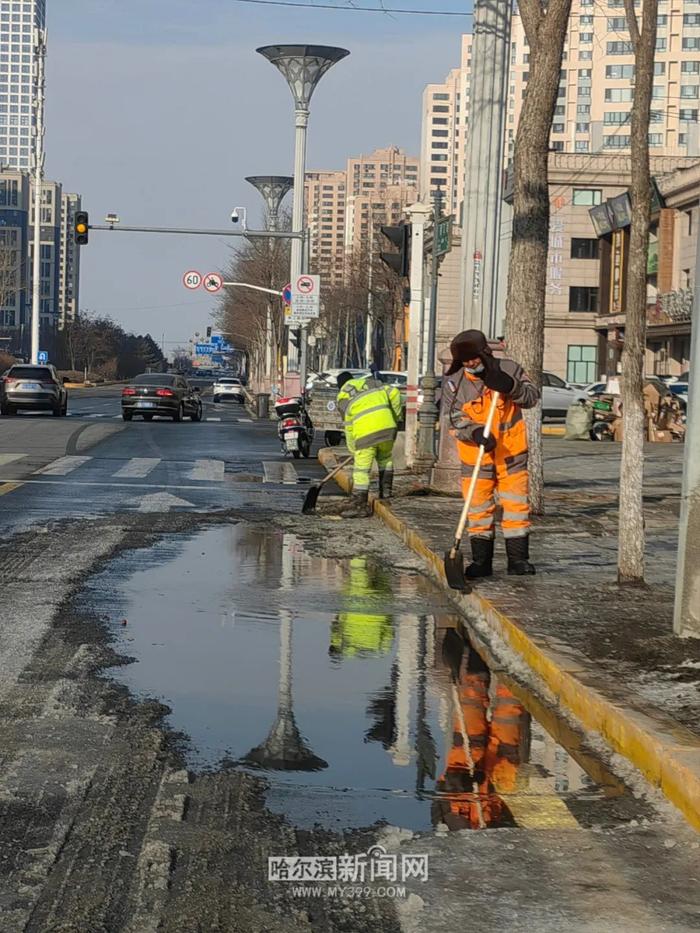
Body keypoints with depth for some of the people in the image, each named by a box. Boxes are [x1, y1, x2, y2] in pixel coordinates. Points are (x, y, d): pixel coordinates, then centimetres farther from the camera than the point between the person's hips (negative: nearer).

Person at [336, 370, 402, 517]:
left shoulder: (343, 397, 13)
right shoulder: (371, 382, 22)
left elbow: (349, 425, 11)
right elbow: (394, 393, 11)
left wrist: (352, 448, 20)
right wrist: (396, 416, 22)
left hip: (366, 433, -4)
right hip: (387, 426, 4)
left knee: (362, 469, 2)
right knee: (385, 459, 27)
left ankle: (360, 505, 3)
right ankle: (386, 492, 25)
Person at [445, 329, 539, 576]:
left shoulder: (508, 370, -6)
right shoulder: (455, 382, -6)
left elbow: (532, 396, -6)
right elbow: (457, 419, -9)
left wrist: (508, 386, -24)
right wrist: (476, 433, -29)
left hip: (511, 452, 0)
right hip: (475, 455, 0)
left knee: (516, 505, 2)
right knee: (478, 510, 4)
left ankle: (518, 558, 12)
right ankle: (481, 561, 13)